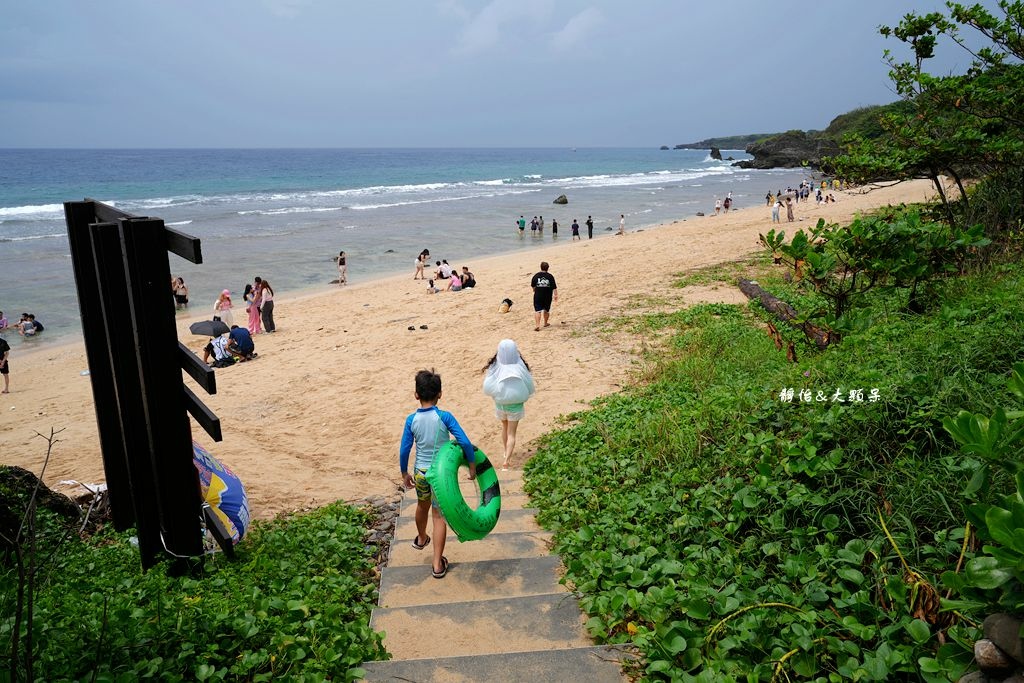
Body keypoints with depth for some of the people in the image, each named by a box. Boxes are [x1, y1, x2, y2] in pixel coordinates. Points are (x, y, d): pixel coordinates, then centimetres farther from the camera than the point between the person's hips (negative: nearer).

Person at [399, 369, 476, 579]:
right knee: (439, 516, 7)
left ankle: (421, 539, 55)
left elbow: (404, 450, -5)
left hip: (420, 472, 3)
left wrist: (405, 473, 10)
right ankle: (437, 564, 8)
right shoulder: (445, 417, -16)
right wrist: (472, 465, -5)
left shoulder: (412, 420, -9)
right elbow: (465, 442, -20)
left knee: (422, 505, 29)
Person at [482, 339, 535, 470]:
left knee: (505, 427, 29)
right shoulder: (520, 368, -20)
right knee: (511, 433, 9)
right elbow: (529, 387, -10)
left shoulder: (495, 368, -19)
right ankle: (506, 460, -4)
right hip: (515, 404, -2)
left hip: (500, 404, 2)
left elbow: (487, 388, -11)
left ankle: (505, 452, 46)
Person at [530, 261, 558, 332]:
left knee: (537, 310, -3)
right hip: (548, 296, 1)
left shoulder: (536, 275, -4)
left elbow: (533, 285, 7)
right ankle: (545, 323, 35)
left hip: (538, 296, -1)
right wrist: (556, 295, -2)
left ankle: (537, 326, -16)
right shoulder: (550, 276, -7)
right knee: (546, 310, 19)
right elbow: (554, 287, -9)